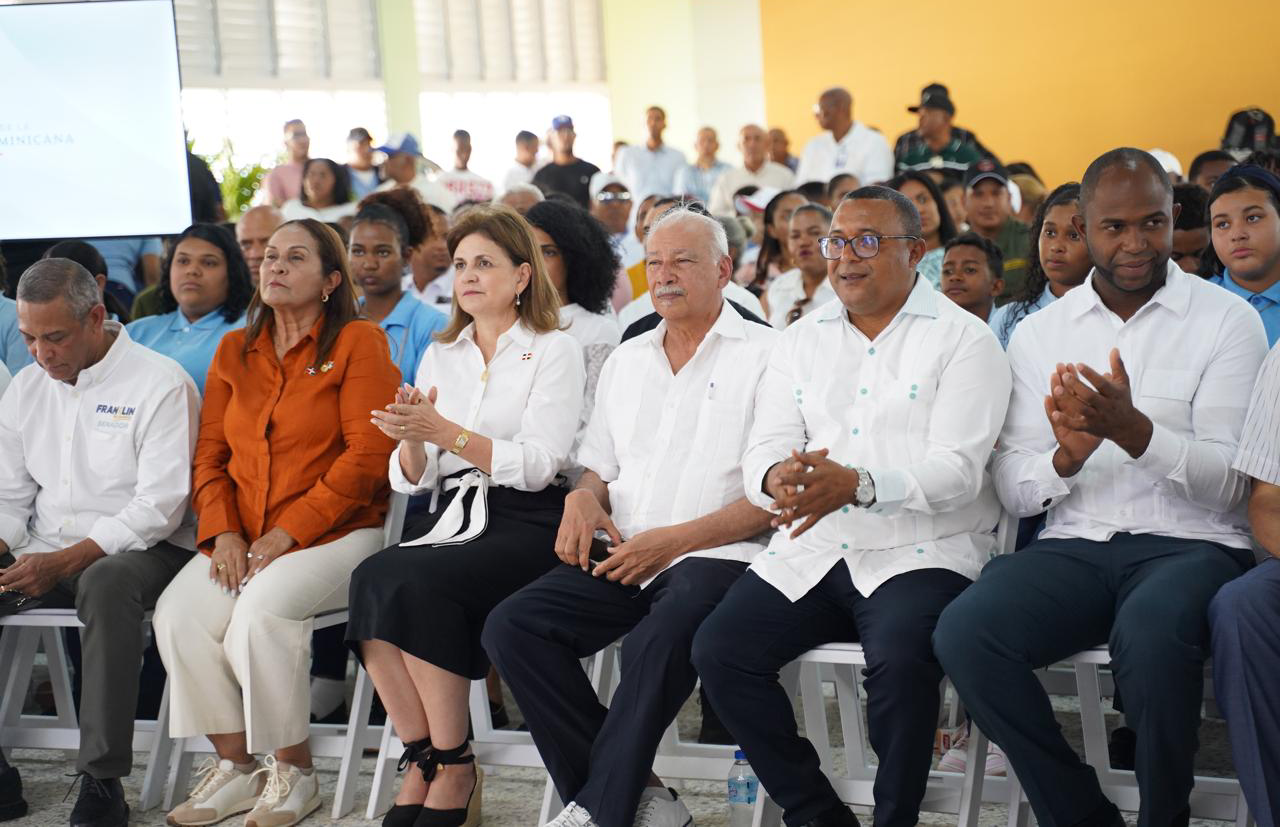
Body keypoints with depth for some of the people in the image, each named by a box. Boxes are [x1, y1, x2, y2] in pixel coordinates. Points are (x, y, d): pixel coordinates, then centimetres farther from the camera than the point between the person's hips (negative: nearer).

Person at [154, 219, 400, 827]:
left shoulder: (358, 343, -1)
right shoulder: (234, 351, 17)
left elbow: (367, 456, -10)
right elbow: (210, 454, 15)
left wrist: (288, 534, -15)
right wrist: (223, 532, -4)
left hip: (335, 532, -5)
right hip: (241, 539, 5)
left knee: (262, 610, -31)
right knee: (179, 612, -21)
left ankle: (294, 771, -12)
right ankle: (235, 765, -6)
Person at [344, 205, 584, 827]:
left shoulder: (554, 351, 5)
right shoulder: (440, 356, 21)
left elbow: (537, 465, -9)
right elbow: (412, 479, 14)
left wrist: (443, 431, -17)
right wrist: (412, 444, -10)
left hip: (525, 525, -5)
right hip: (448, 518, 5)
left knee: (417, 583, -32)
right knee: (373, 578, -28)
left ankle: (455, 768, -20)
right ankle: (422, 758, -18)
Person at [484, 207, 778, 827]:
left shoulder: (764, 354, 1)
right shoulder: (626, 361, 22)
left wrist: (674, 541, -14)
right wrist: (584, 497, 2)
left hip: (717, 553, -6)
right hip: (624, 555, 6)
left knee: (658, 641, -37)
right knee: (511, 627, -18)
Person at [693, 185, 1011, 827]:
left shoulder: (962, 339, 0)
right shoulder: (800, 341, 16)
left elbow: (957, 470, -11)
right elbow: (763, 450, 9)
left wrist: (858, 485, -28)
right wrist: (778, 478, -18)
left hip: (920, 551, -5)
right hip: (813, 551, 5)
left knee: (899, 658, -33)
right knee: (718, 650, -15)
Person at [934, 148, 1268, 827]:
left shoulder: (1225, 320, 4)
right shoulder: (1038, 333, 12)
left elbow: (1229, 483, -5)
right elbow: (1012, 490, 7)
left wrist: (1134, 431, -22)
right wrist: (1067, 456, -15)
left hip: (1189, 544, -3)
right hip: (1073, 547, 3)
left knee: (1151, 631, -37)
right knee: (963, 633, -26)